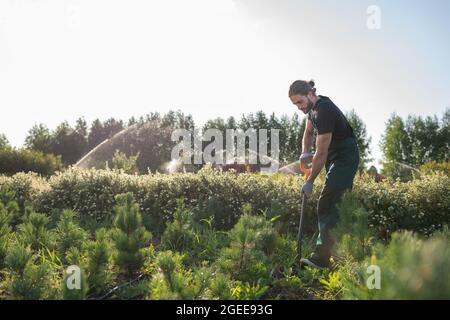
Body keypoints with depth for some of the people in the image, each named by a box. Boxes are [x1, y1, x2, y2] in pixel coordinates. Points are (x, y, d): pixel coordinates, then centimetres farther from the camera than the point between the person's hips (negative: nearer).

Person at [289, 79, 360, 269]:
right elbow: (308, 132, 21)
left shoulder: (324, 111, -25)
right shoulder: (313, 106, 5)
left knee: (326, 204, -18)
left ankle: (321, 257, -21)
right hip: (335, 156, 10)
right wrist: (305, 152, 1)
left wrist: (310, 181, -16)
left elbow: (321, 153, -23)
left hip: (345, 157, -10)